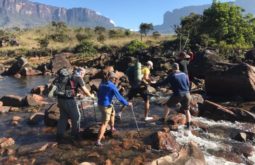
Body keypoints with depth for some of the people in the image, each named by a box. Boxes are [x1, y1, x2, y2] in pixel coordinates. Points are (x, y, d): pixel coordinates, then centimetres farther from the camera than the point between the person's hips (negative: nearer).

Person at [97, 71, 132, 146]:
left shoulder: (102, 84, 6)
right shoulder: (112, 86, -15)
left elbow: (98, 94, 17)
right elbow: (119, 97, -13)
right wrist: (127, 103, -3)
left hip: (100, 104, 8)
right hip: (106, 106, -8)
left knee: (112, 113, 32)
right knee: (104, 123, -3)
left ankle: (112, 128, 47)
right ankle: (98, 140, -7)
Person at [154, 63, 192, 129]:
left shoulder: (171, 75, -3)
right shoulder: (184, 74, 10)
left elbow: (163, 82, 0)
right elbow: (188, 84, 15)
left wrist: (154, 84, 9)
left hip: (178, 94, -4)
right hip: (187, 94, 4)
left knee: (167, 106, 17)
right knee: (186, 110, 21)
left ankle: (164, 120, 21)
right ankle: (188, 125, 21)